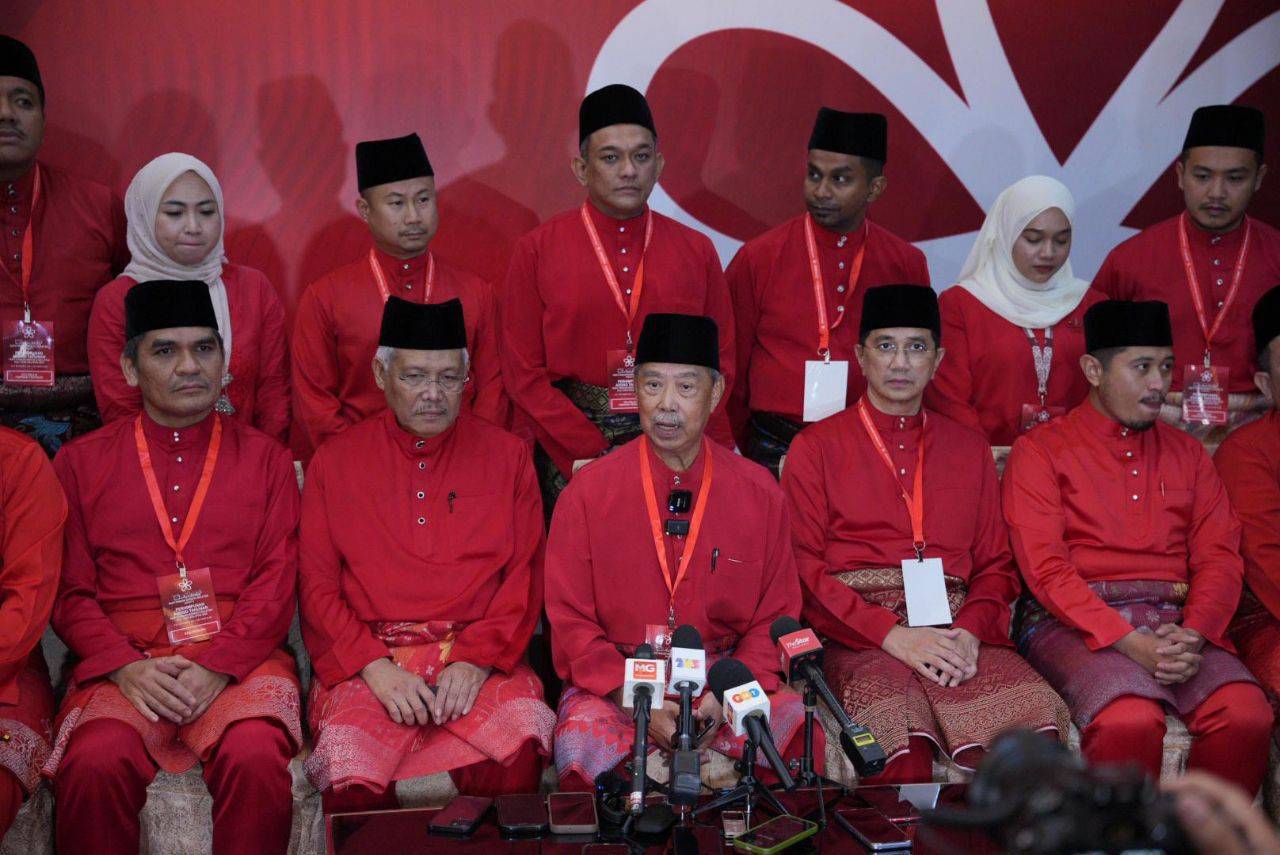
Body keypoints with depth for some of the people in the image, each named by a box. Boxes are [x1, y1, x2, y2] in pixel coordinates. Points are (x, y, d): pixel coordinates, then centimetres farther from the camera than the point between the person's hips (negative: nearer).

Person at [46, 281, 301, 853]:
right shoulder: (81, 463, 13)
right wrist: (127, 667, -11)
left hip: (239, 661, 0)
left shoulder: (265, 459, 12)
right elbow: (70, 592, 8)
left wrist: (218, 665, -12)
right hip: (120, 664, 0)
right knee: (94, 764, -31)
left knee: (256, 759, -32)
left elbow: (276, 585, 4)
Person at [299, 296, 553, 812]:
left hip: (481, 657, 0)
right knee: (350, 775, -29)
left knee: (521, 743, -32)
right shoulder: (334, 461, 11)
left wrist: (478, 660, -9)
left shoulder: (507, 456, 12)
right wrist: (374, 666, -9)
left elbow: (525, 577, 7)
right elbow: (317, 587, 6)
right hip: (365, 662, 0)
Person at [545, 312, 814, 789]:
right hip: (614, 681, -1)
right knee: (584, 741, -34)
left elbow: (776, 620, 7)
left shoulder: (760, 494, 4)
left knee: (796, 726, -28)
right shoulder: (587, 493, -1)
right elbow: (571, 621, -1)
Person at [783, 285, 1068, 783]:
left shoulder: (969, 449, 21)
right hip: (859, 636, -3)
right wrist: (892, 634, -13)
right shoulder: (816, 447, 10)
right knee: (905, 745, -35)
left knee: (1039, 716, -27)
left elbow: (996, 564, 16)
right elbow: (805, 569, 0)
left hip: (955, 631, 4)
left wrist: (970, 630, -6)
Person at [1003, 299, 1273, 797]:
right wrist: (1129, 642, -18)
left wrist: (1194, 635, -11)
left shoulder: (1187, 454, 19)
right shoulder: (1039, 452, 5)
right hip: (1076, 624, -4)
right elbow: (1046, 569, -6)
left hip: (1176, 622, 4)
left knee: (1248, 717, -24)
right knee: (1129, 721, -33)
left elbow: (1220, 559, 10)